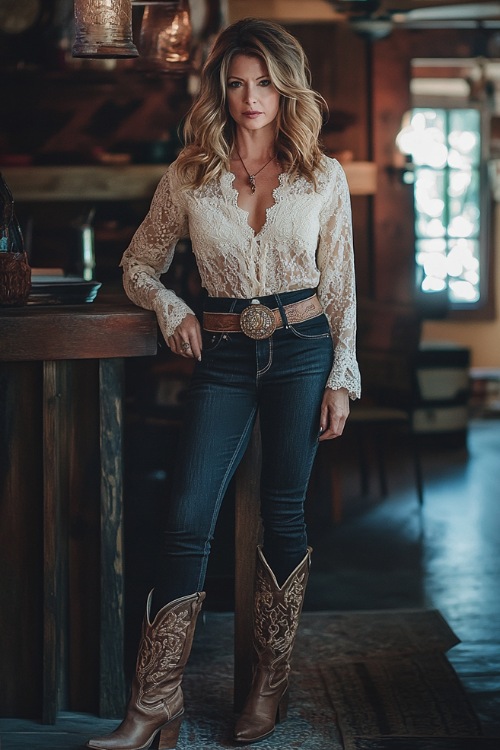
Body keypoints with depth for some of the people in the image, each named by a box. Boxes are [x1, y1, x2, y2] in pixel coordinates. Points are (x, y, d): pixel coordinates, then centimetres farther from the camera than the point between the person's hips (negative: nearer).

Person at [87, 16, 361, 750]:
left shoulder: (324, 176, 2)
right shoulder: (190, 175, 2)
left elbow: (341, 285, 5)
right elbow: (138, 264, 13)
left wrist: (342, 378, 0)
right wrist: (171, 310, -6)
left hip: (303, 351, 0)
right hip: (223, 356, 1)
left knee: (284, 515, 6)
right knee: (188, 521, -7)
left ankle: (273, 683, 20)